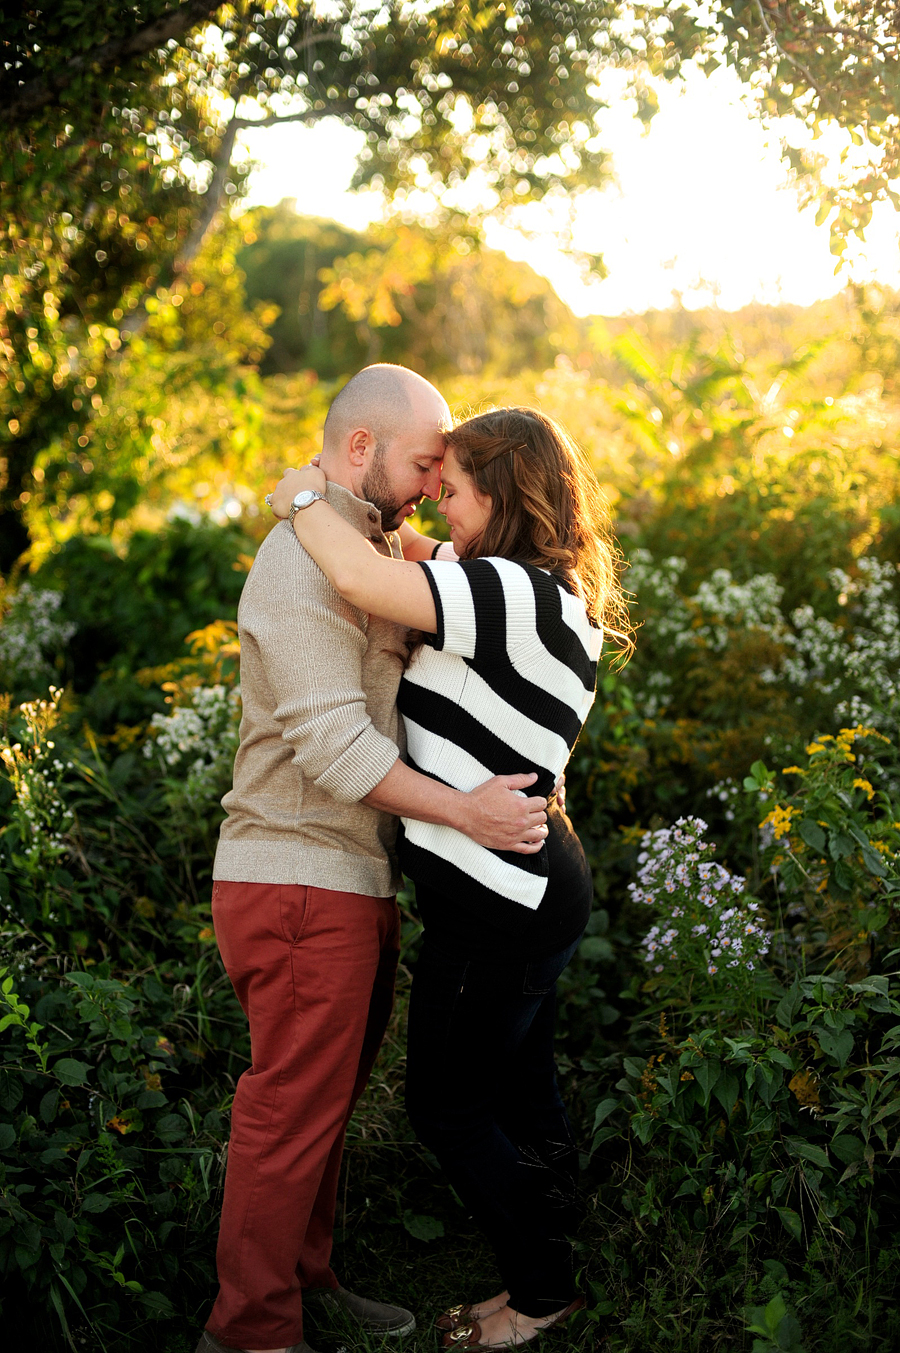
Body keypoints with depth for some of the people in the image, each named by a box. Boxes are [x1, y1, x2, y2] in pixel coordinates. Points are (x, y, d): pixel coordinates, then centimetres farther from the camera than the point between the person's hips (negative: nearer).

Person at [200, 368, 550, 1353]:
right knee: (294, 1107, 0)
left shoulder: (372, 546, 16)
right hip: (301, 881, -9)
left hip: (350, 881, 10)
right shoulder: (304, 559, -17)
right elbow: (331, 741, -23)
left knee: (329, 1094, 18)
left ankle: (305, 1273, 32)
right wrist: (465, 811, -22)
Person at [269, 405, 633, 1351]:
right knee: (519, 1093, 21)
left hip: (499, 907, -10)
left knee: (446, 1103, 7)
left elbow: (361, 579, -31)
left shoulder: (525, 597, -22)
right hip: (526, 889, 10)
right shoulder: (548, 605, 10)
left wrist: (304, 500, -13)